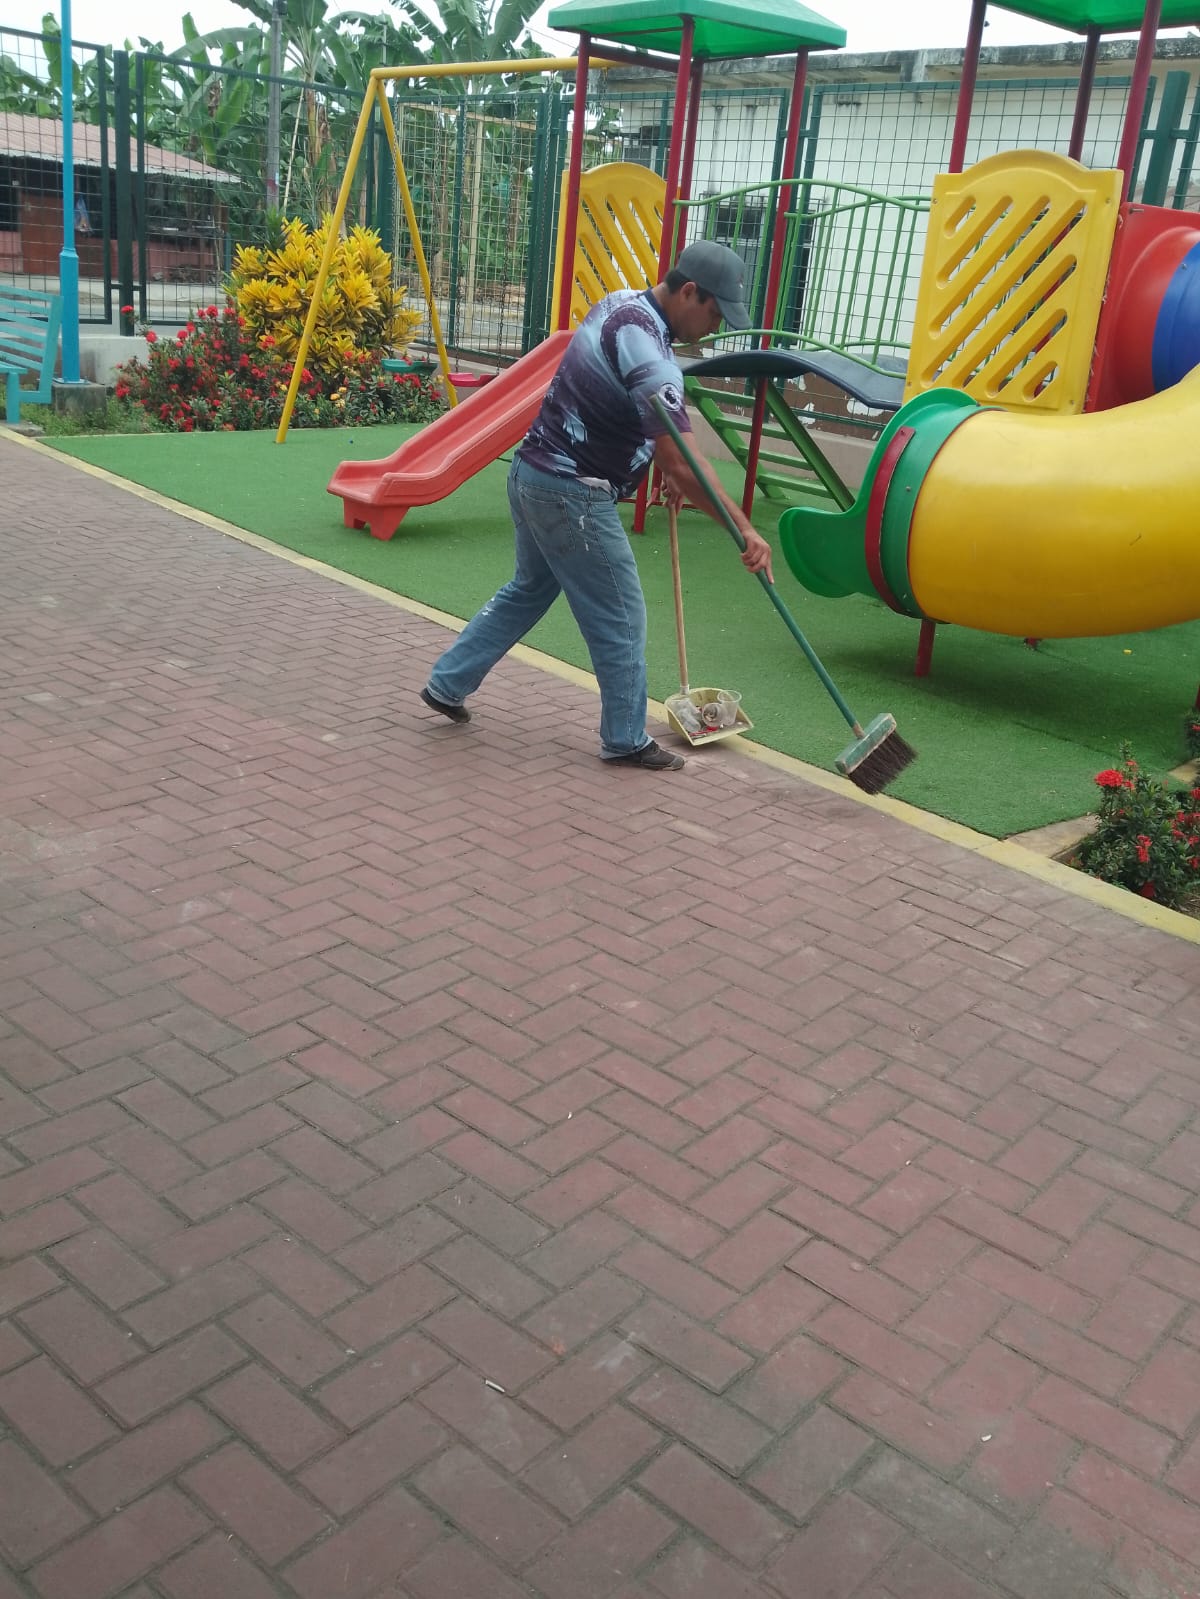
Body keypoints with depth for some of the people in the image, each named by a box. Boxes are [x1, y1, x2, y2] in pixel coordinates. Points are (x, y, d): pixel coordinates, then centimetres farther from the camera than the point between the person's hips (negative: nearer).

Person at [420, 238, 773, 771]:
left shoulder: (621, 303, 6)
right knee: (619, 616, 3)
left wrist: (665, 468, 17)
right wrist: (744, 529, -30)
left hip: (532, 471, 10)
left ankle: (446, 684, 30)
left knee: (529, 589, 25)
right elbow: (681, 463, -31)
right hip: (571, 494, -10)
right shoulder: (647, 348, -24)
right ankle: (625, 739, 15)